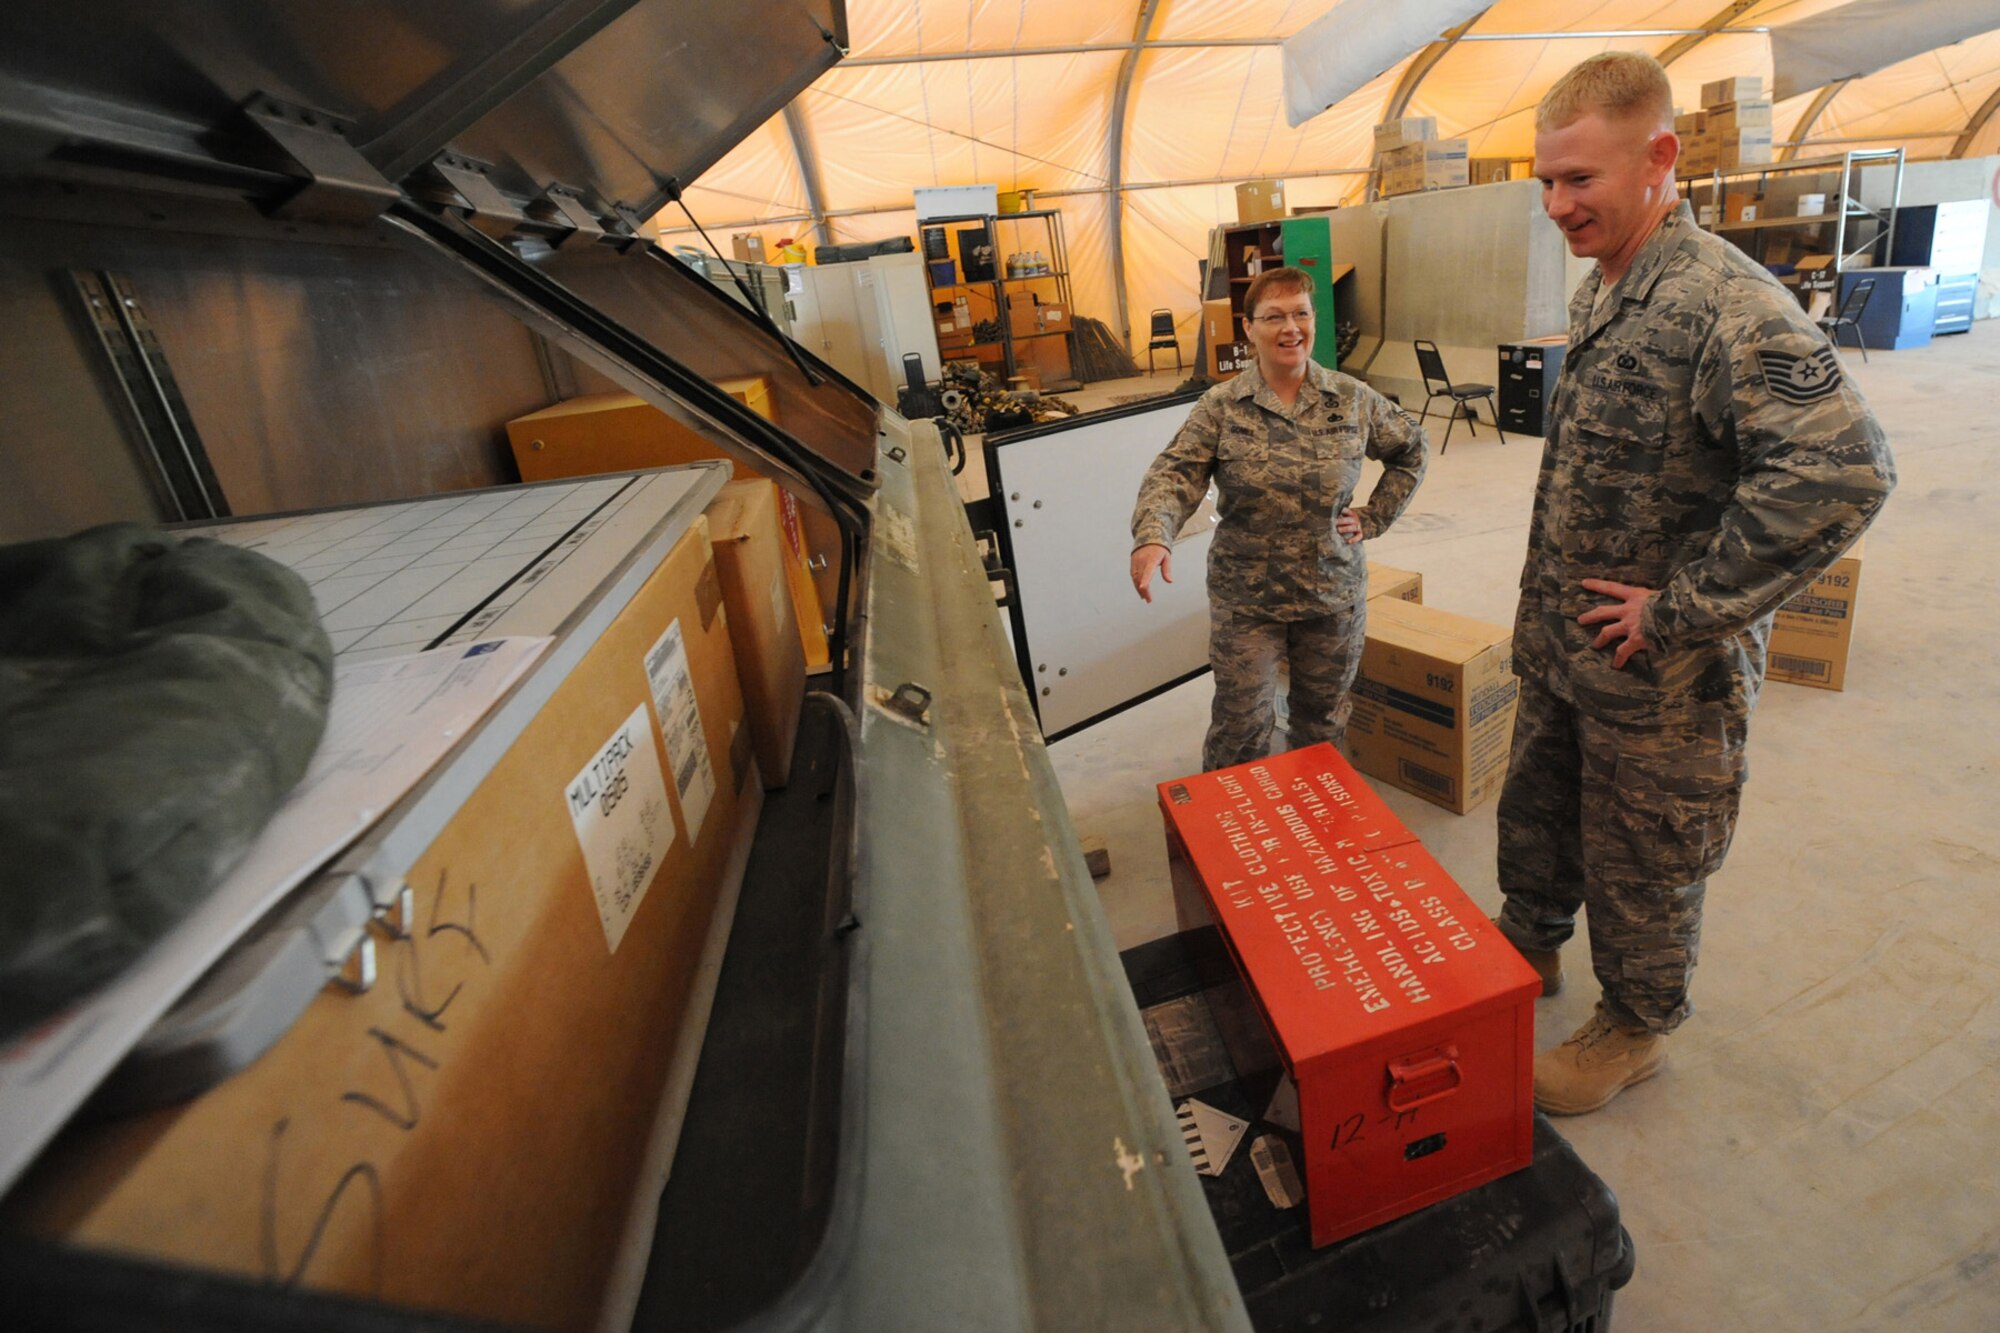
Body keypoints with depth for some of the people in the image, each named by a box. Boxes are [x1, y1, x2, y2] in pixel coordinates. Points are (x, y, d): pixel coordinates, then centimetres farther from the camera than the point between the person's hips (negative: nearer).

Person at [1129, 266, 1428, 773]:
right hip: (1246, 600, -2)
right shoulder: (1220, 406, -6)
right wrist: (1153, 536, -37)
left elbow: (1411, 448, 16)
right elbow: (1175, 474, -17)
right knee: (1242, 727, 0)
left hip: (1335, 595, 3)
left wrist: (1373, 518, 6)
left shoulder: (1352, 399, 2)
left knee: (1323, 722, 16)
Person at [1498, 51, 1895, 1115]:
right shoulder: (1599, 292, 7)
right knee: (1534, 815, 24)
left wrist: (1683, 609, -25)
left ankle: (1636, 1029, 36)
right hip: (1559, 647, 8)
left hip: (1659, 674, -8)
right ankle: (1529, 949, 48)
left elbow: (1844, 468, -31)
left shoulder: (1724, 300, -21)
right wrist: (1542, 614, 13)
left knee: (1642, 865, 12)